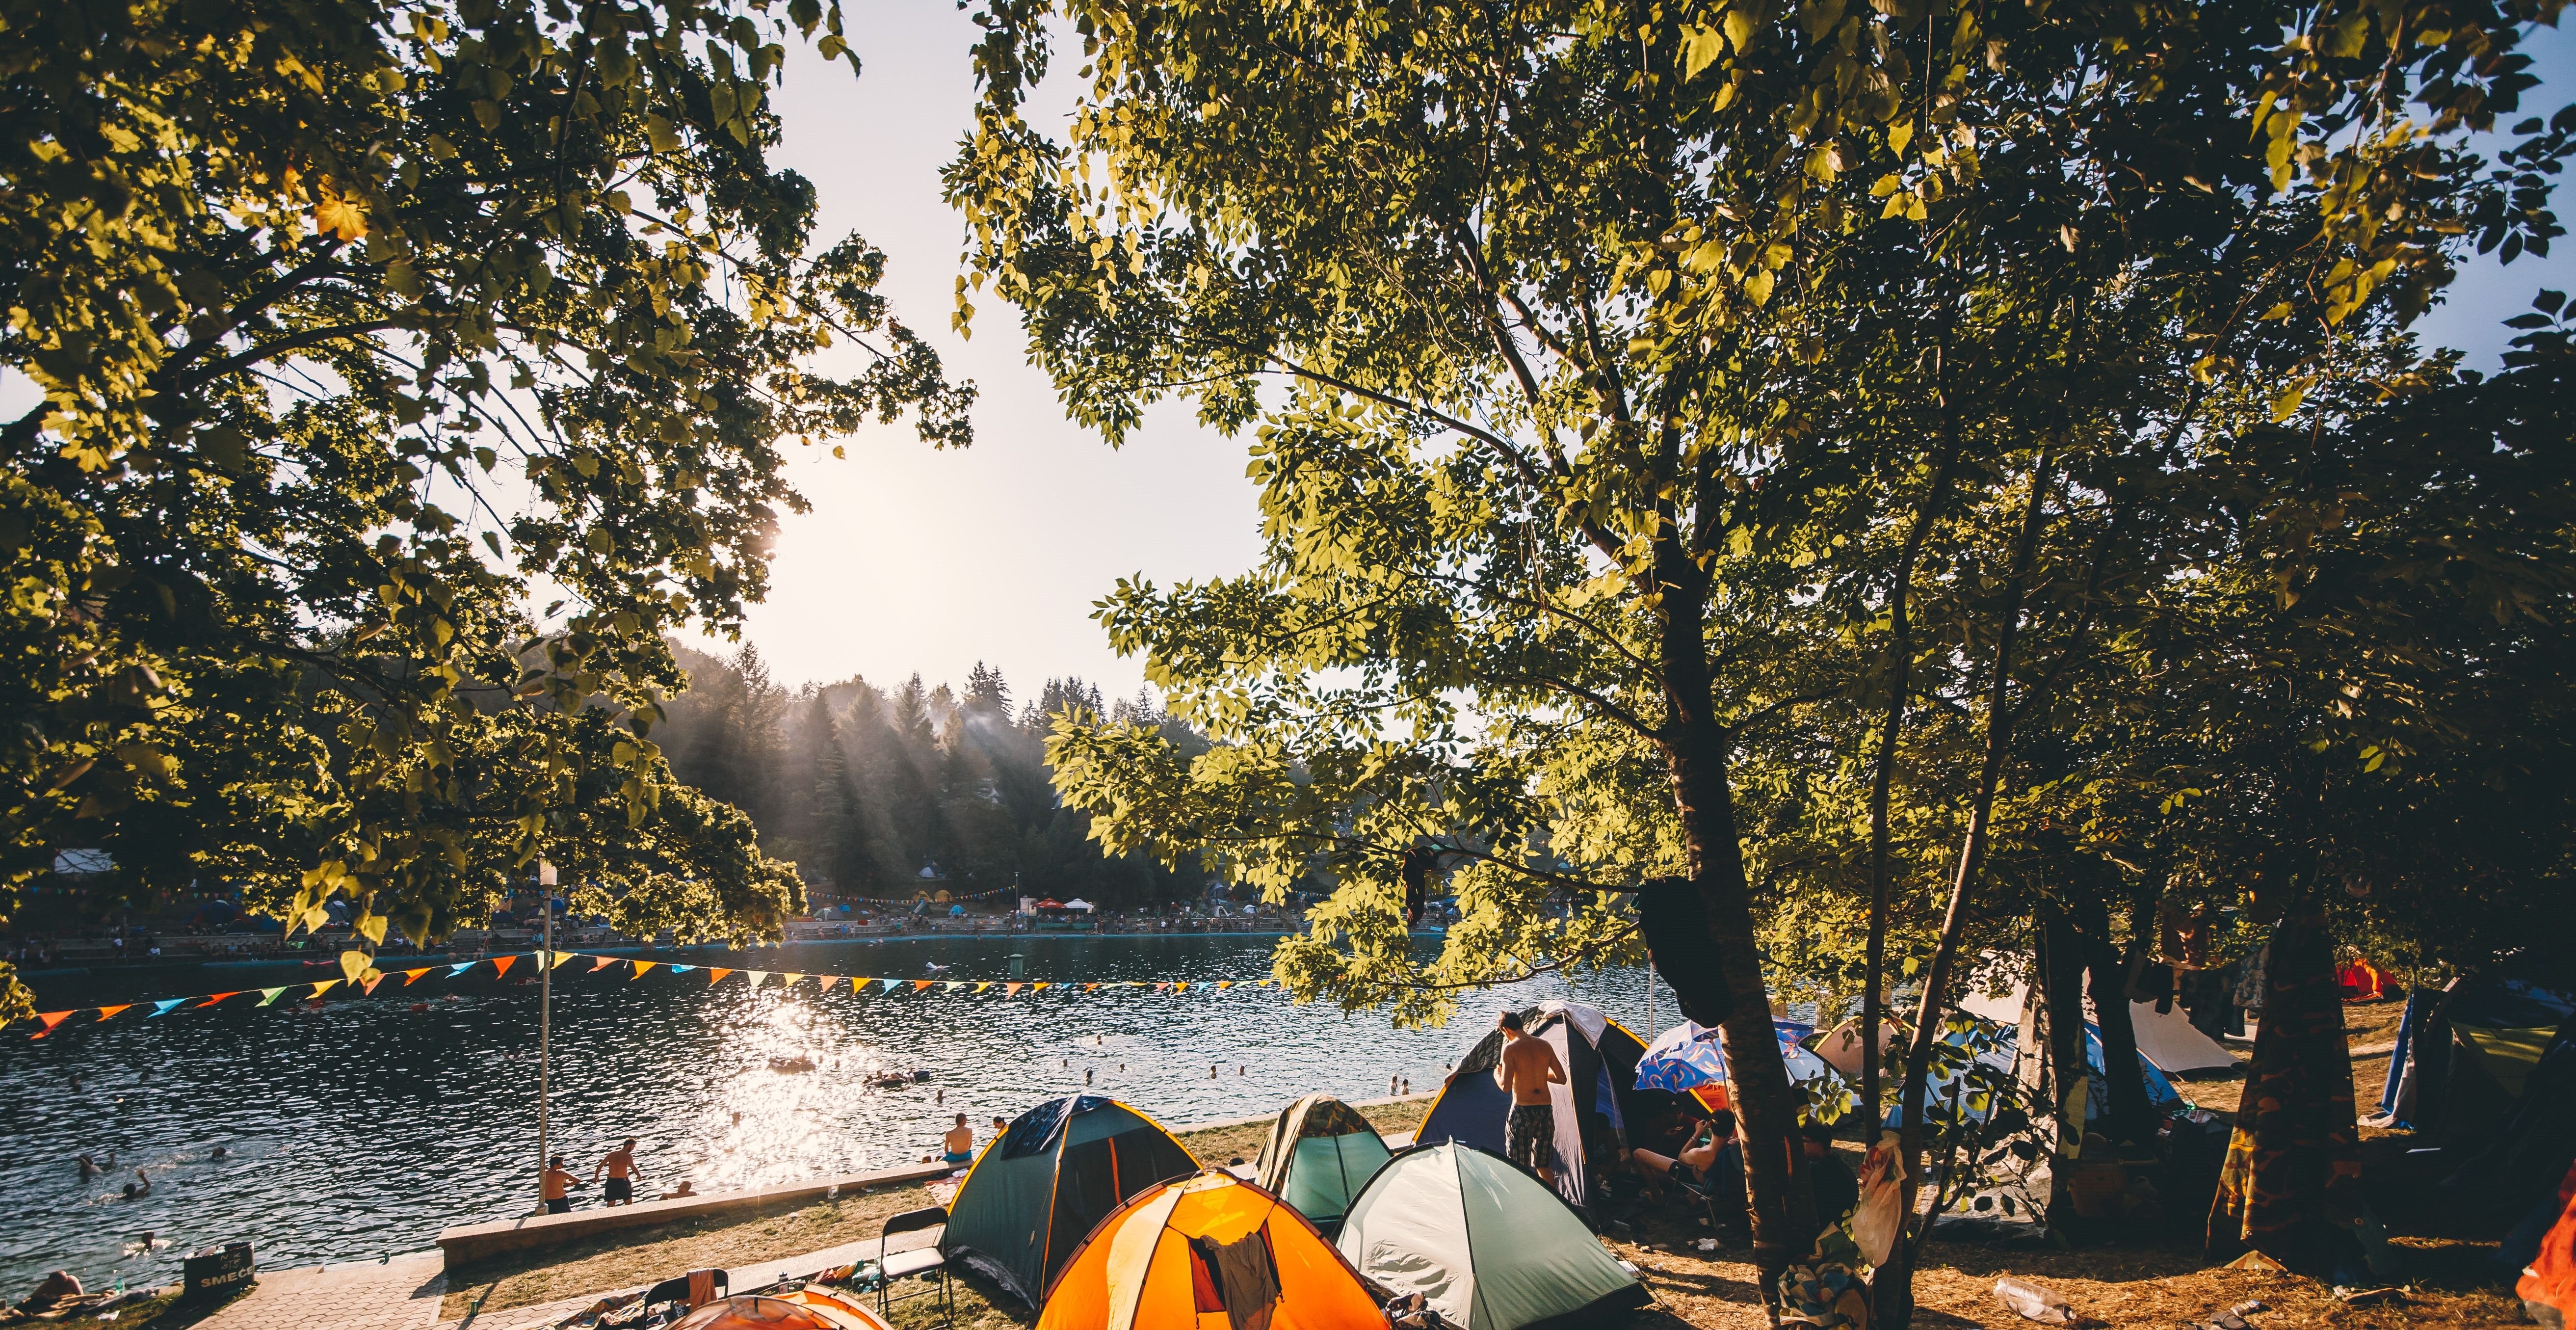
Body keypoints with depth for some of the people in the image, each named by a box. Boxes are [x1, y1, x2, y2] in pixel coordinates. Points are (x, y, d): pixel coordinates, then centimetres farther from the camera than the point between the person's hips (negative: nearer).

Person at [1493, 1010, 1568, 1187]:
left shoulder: (1510, 1048, -10)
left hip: (1522, 1111, -5)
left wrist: (1497, 1074, 7)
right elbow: (1561, 1078, 11)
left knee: (1520, 1168, 6)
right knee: (1544, 1167, 18)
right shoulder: (1545, 1046, 6)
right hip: (1546, 1111, 5)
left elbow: (1506, 1087, -14)